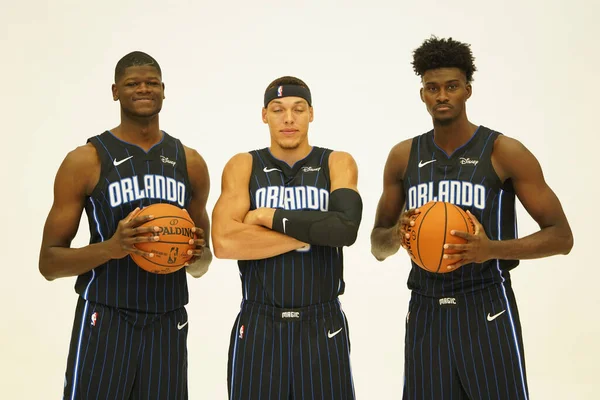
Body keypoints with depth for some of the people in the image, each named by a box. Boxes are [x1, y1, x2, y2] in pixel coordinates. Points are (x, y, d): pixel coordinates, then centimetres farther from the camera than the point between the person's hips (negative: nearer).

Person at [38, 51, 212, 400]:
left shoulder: (190, 162, 8)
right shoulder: (85, 161, -4)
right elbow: (49, 262, -5)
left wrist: (199, 255, -5)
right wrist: (111, 248, -21)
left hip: (168, 324, 4)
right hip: (104, 322, -3)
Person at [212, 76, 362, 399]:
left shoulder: (338, 164, 2)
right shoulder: (243, 166, 1)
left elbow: (346, 227, -18)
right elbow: (224, 243, -15)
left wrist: (270, 217, -14)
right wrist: (312, 232, -14)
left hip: (323, 327, 0)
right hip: (258, 327, 0)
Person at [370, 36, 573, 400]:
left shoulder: (504, 152, -6)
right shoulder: (403, 157, 6)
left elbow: (561, 237, -7)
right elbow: (378, 246, 14)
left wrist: (492, 249, -22)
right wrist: (397, 234, -10)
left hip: (486, 310, -3)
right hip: (425, 313, 4)